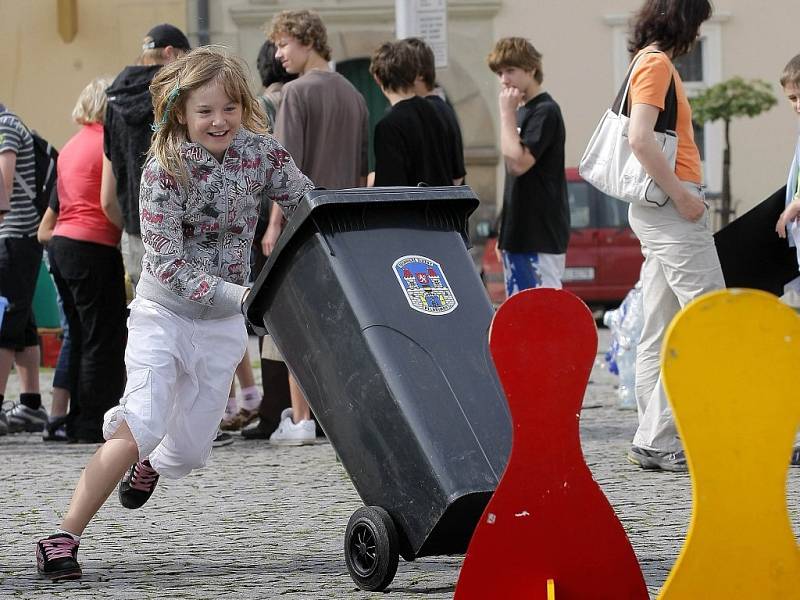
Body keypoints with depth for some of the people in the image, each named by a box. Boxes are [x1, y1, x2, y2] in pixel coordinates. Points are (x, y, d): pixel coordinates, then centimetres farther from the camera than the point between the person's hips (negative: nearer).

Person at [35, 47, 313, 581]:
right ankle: (63, 539, -21)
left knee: (191, 448, 8)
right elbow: (168, 263, -22)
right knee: (143, 424, -23)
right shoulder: (164, 171, -18)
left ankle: (150, 464, 48)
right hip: (163, 310, -4)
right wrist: (237, 294, -33)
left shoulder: (262, 152, -7)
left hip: (222, 322, 4)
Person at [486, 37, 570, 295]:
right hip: (519, 235, 9)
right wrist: (505, 235, 21)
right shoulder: (522, 111, 17)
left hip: (541, 236, -9)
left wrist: (507, 113, -14)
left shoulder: (545, 111, -11)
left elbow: (518, 163, -22)